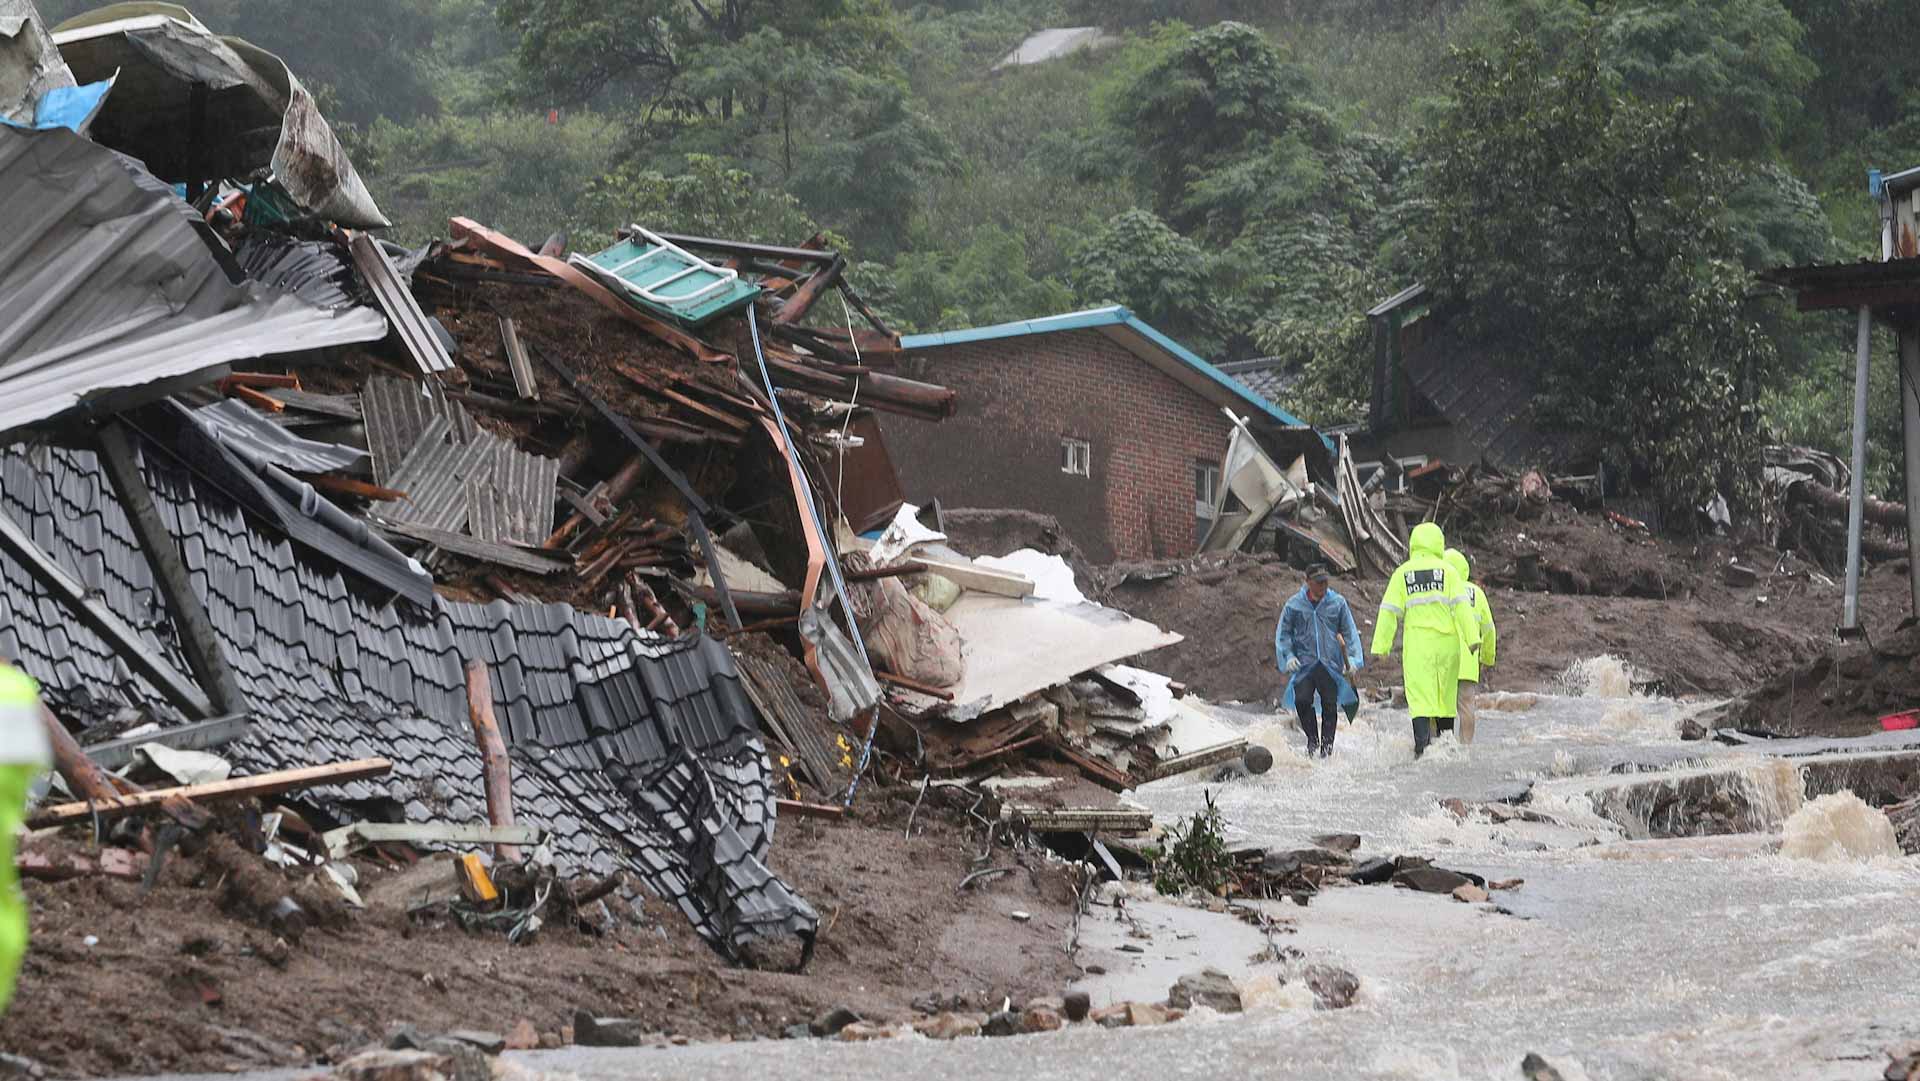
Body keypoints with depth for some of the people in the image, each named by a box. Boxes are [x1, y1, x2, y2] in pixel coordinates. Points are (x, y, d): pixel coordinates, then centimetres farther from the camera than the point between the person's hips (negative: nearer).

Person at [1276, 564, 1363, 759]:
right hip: (1304, 662, 0)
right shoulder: (1294, 604, 2)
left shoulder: (1338, 603, 4)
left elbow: (1350, 632, 10)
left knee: (1329, 704, -2)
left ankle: (1327, 744, 11)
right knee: (1302, 701, -14)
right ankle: (1312, 739, 6)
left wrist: (1352, 658, 0)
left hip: (1330, 664, 1)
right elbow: (1283, 633, 10)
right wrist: (1288, 656, -3)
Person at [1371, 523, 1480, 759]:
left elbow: (1390, 611, 3)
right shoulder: (1447, 571, 2)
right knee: (1447, 696, 12)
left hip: (1416, 644, -1)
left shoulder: (1402, 573, 4)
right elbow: (1461, 606, -5)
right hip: (1447, 641, 1)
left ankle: (1422, 745, -21)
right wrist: (1472, 638, -7)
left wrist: (1381, 646, 6)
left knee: (1420, 697, -5)